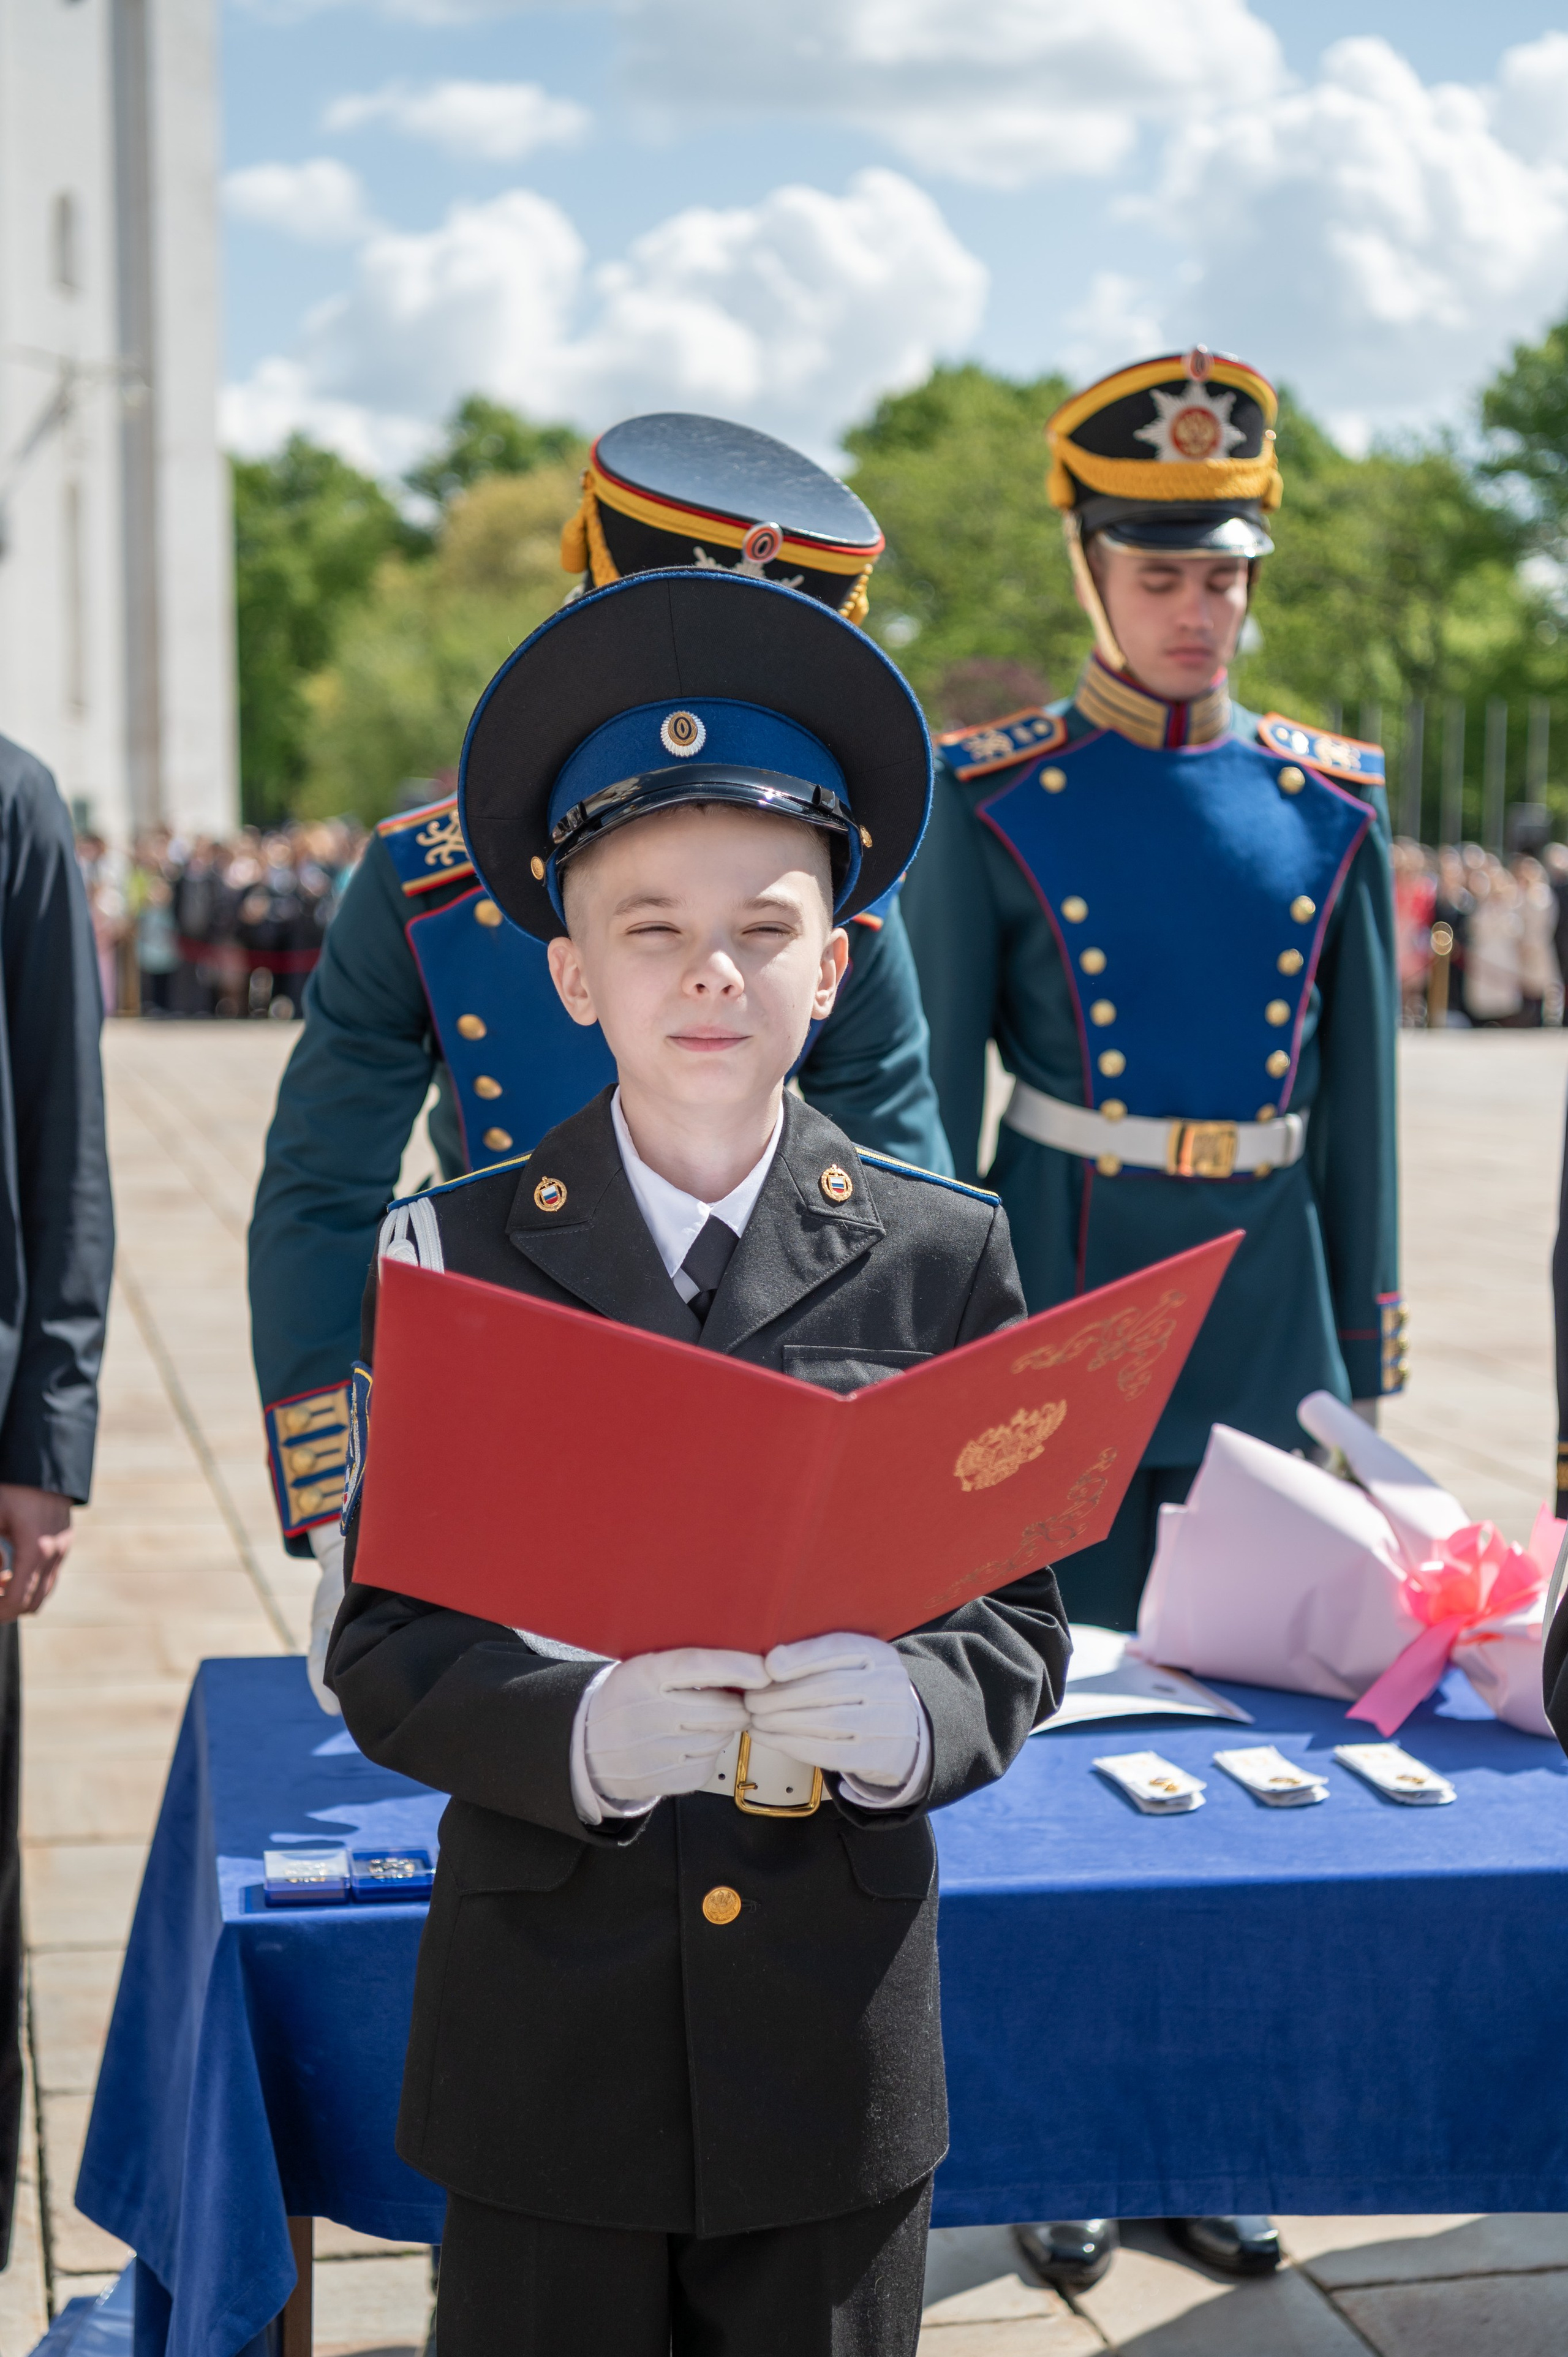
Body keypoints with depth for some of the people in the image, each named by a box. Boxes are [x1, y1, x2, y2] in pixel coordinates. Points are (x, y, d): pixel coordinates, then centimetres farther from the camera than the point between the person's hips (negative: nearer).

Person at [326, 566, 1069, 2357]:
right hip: (546, 2033, 0)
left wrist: (906, 1709, -21)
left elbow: (1020, 1619, 1)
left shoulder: (946, 1260, 0)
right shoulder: (453, 1256, -2)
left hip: (837, 2033, 1)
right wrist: (580, 1728, -24)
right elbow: (384, 1643, -5)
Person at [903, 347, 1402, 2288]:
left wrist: (1363, 1356, 7)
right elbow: (925, 1100, -2)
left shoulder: (1328, 801, 5)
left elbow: (1358, 1101, 8)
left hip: (1262, 1307, 3)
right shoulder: (993, 799, -4)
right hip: (1055, 1304, -3)